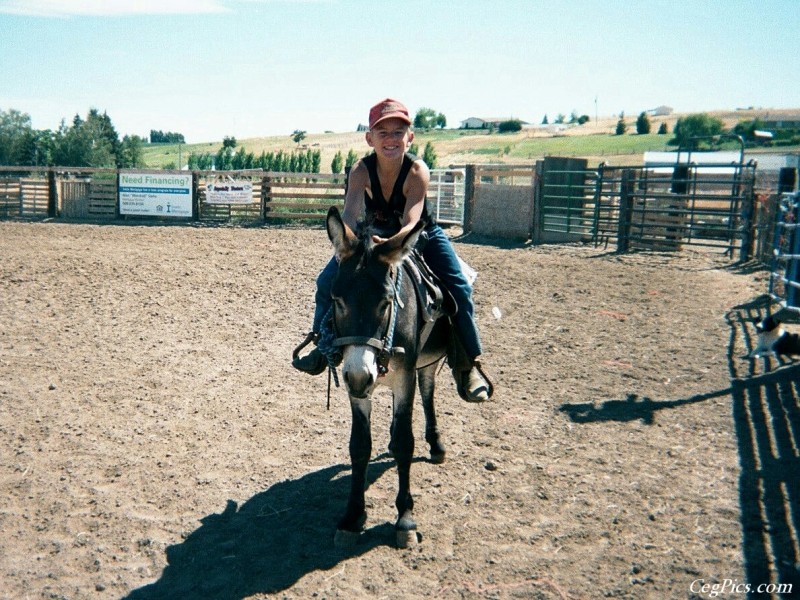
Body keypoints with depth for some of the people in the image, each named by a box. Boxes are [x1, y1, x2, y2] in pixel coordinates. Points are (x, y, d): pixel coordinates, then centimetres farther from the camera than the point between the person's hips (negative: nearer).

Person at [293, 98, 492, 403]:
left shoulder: (417, 171, -29)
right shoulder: (361, 170, -23)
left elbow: (410, 224, -40)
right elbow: (350, 214, -37)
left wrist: (392, 244, -62)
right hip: (375, 236, 3)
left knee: (458, 288, -21)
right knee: (328, 279, -7)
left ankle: (468, 363, -8)